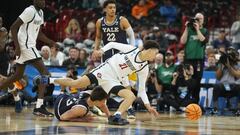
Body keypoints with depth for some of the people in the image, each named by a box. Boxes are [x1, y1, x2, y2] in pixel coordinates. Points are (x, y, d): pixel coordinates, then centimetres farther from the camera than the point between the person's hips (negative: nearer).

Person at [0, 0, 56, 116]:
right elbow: (13, 28, -18)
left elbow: (39, 33, 24)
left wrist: (51, 42, 11)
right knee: (44, 72, -14)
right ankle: (39, 107, -19)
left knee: (18, 76, 19)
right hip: (26, 45, -10)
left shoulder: (40, 12, 15)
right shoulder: (30, 11, -15)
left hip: (28, 45, 10)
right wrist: (17, 47, -23)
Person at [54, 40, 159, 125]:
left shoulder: (144, 68, 2)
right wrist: (102, 50, -11)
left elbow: (141, 89, 8)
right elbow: (112, 44, 4)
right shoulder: (132, 49, -6)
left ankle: (116, 117, -26)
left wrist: (148, 105, 0)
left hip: (113, 81, 3)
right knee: (75, 84, -14)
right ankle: (53, 80, 6)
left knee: (131, 96, -20)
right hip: (105, 70, -3)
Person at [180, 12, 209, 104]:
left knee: (196, 82, -1)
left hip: (199, 59, -2)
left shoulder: (205, 31, 8)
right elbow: (182, 41, 0)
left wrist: (197, 29, -9)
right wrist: (186, 29, -4)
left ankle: (195, 102, 5)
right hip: (188, 58, 2)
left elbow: (203, 40, -11)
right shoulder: (189, 30, 11)